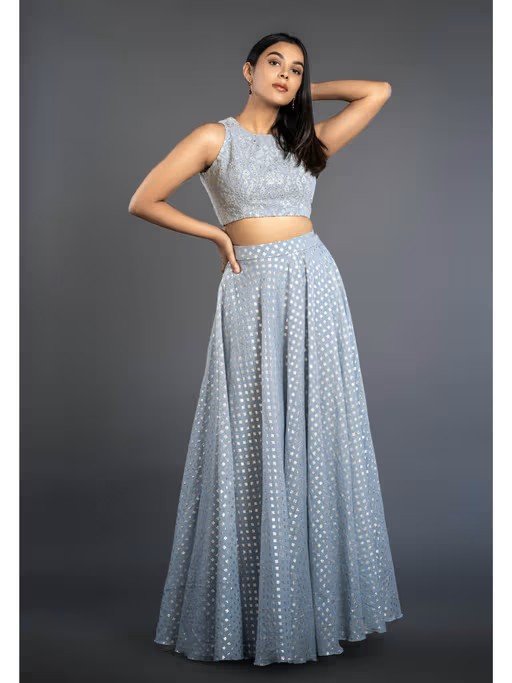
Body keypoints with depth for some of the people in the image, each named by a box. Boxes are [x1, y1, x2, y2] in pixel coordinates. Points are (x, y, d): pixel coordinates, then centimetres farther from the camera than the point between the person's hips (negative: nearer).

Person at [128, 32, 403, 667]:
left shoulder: (307, 140, 14)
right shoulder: (215, 136, 4)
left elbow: (378, 90, 15)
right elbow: (142, 202, 0)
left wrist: (307, 90, 18)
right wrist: (217, 233, 1)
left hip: (315, 286, 4)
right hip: (251, 290, -3)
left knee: (318, 437, 5)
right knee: (253, 444, -2)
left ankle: (322, 589, 18)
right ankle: (255, 603, 12)